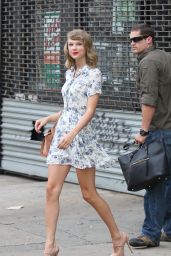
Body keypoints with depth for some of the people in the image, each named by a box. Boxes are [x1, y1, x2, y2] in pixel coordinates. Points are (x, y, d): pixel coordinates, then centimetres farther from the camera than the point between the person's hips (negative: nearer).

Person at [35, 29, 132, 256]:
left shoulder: (93, 74, -6)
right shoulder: (70, 73, 15)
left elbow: (90, 110, -14)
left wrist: (72, 134, -24)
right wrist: (47, 119, 10)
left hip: (81, 135, -7)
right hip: (62, 135, 7)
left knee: (89, 193, 1)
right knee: (52, 189, -4)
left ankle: (118, 237, 18)